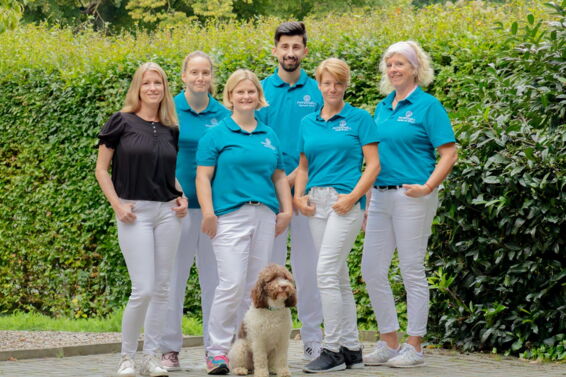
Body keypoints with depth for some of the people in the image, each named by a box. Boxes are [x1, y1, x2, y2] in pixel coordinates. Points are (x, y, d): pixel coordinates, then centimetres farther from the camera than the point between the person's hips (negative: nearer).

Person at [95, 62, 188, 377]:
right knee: (143, 289, -11)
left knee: (162, 288, 6)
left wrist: (181, 196, 4)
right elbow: (101, 169, 0)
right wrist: (117, 205, -10)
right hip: (135, 212, -5)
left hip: (167, 212, 5)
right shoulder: (122, 123, -2)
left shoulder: (170, 130, 11)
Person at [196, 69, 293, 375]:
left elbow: (279, 176, 22)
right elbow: (203, 177, -2)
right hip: (230, 215, -5)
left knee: (256, 287, 4)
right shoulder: (217, 135, 4)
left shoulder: (269, 135, 18)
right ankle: (217, 351, -7)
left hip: (265, 216, 5)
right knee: (232, 284, -14)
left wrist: (287, 210, 12)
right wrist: (208, 213, -12)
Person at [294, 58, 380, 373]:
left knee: (327, 272, -14)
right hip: (316, 203, 6)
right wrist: (299, 195, 2)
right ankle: (352, 348, 14)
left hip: (346, 201, -6)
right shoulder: (308, 123, 15)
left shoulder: (359, 119, 0)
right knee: (339, 276, 9)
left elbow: (373, 164, -4)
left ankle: (333, 350, -9)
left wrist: (353, 197, -15)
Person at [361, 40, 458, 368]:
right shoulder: (383, 107, 15)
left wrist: (427, 187, -20)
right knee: (372, 269, 6)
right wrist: (367, 199, 15)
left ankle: (414, 347, 7)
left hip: (412, 197, -7)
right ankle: (389, 343, 17)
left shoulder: (428, 106, -5)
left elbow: (449, 153, -10)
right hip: (381, 196, 7)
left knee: (413, 271, -1)